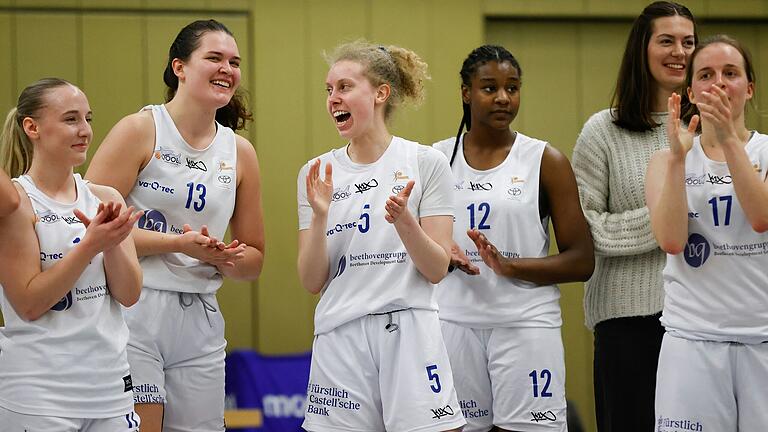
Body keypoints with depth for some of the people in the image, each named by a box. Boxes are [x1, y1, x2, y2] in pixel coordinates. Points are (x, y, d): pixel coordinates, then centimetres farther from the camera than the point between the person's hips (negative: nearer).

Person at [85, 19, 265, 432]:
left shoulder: (240, 152, 12)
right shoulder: (140, 130, -4)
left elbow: (253, 259, 19)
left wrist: (222, 258, -5)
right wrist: (179, 243, -16)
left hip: (199, 320, 5)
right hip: (131, 309, -5)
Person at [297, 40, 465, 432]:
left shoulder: (426, 163, 1)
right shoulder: (316, 174, 8)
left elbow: (437, 270, -2)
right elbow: (312, 282, 4)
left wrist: (403, 219, -18)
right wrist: (319, 215, -10)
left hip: (409, 330, -2)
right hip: (340, 337, 2)